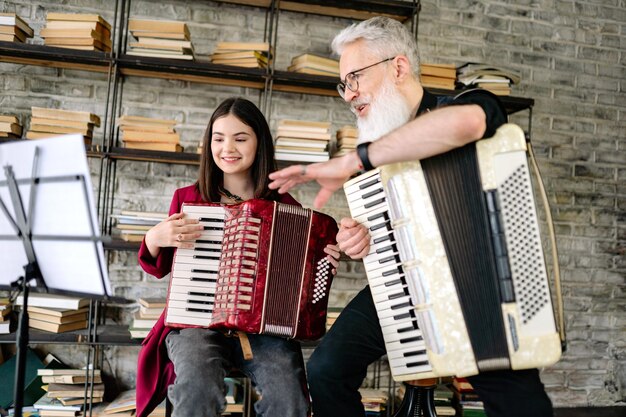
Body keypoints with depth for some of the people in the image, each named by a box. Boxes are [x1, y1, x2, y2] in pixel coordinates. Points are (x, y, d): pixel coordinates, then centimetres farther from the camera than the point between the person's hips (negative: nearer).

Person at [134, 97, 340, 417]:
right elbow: (157, 269, 16)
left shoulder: (285, 206, 6)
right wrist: (154, 239, -5)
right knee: (198, 385, -32)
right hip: (196, 322, 0)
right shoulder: (188, 198, 9)